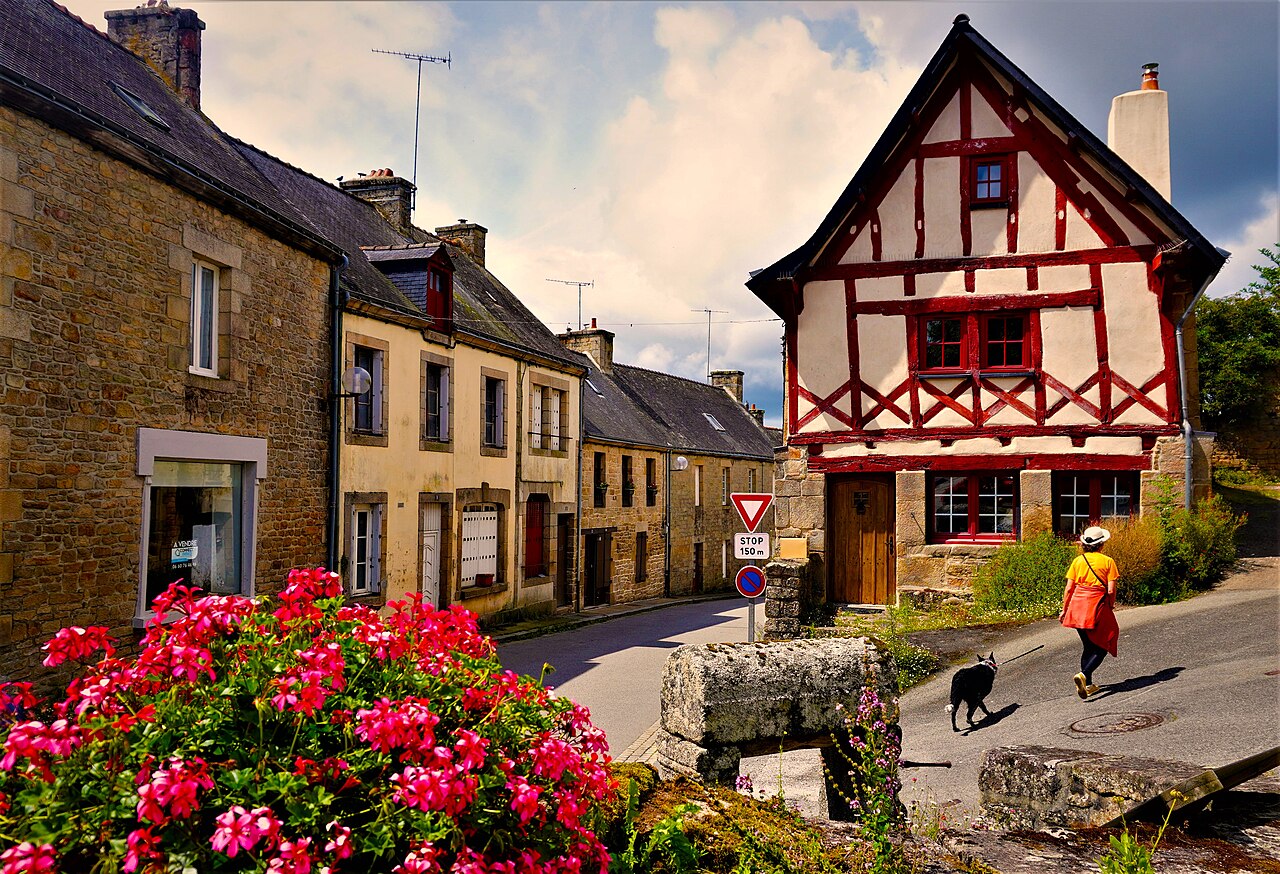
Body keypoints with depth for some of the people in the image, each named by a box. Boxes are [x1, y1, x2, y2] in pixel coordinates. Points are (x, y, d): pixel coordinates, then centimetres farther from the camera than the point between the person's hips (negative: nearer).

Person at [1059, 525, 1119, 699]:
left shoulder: (1078, 561, 5)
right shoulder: (1108, 561, -4)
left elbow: (1068, 588, 3)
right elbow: (1111, 590, -8)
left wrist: (1064, 610, 12)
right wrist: (1111, 607, 8)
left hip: (1077, 605, 4)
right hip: (1097, 606, -4)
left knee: (1088, 646, 18)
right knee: (1102, 646, 8)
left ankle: (1088, 684, 21)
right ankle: (1083, 675, -14)